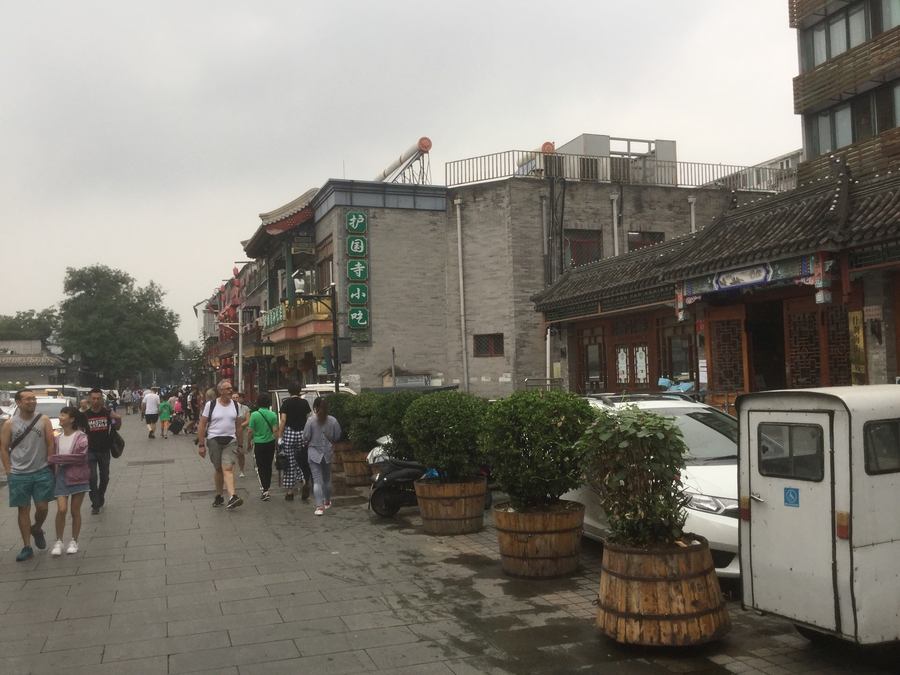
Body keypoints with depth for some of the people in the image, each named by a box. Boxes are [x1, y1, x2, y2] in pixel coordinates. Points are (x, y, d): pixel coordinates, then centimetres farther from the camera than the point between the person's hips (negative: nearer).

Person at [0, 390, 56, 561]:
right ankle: (27, 547, 13)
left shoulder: (44, 420, -1)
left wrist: (50, 466, -2)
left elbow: (50, 444, 1)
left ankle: (37, 529, 33)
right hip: (19, 475, 0)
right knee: (23, 510, 5)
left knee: (42, 507, 1)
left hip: (42, 472, 0)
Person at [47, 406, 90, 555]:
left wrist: (54, 458, -21)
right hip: (61, 476, 3)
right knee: (61, 509, -8)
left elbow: (80, 456, -23)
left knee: (75, 511, 7)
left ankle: (74, 541, 21)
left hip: (78, 476, -3)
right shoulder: (57, 437, 4)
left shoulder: (81, 437, -11)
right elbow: (52, 456, 11)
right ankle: (58, 541, 7)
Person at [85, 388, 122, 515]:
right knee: (92, 478, -9)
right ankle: (95, 504, 0)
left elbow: (116, 428, 2)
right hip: (90, 451, -2)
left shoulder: (108, 413, -5)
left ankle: (100, 499, 37)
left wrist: (118, 419, -18)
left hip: (105, 451, 2)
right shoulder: (85, 416, -8)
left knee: (104, 477, 14)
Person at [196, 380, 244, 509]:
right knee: (219, 469, 9)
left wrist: (240, 445, 11)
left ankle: (232, 498, -26)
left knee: (228, 468, -14)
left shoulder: (236, 405, 5)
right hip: (214, 440, 0)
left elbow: (239, 426, 11)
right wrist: (201, 445, -5)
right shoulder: (210, 405, -3)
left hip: (230, 441, 0)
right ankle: (218, 496, 25)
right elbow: (202, 425, -1)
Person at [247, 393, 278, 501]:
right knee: (268, 466, 15)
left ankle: (265, 490, -10)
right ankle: (266, 487, 27)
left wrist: (248, 442, 5)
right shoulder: (273, 415, -5)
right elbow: (275, 430, -6)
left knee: (261, 467, 2)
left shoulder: (254, 414, -11)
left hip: (259, 443, -3)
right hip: (270, 443, 3)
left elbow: (251, 431, -8)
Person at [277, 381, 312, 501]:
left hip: (289, 433, -3)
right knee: (301, 461, 16)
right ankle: (305, 482, -8)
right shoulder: (305, 403, 4)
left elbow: (283, 420, -10)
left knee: (289, 463, 3)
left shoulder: (286, 403, -5)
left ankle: (290, 492, 6)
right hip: (302, 434, 3)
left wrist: (280, 436, -5)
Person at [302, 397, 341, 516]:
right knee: (327, 479, 20)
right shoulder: (333, 421, -6)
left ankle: (319, 507, -12)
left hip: (314, 454, -3)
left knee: (317, 480, -4)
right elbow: (337, 437, 0)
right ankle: (327, 502, 35)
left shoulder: (311, 421, -12)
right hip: (328, 453, 3)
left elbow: (306, 437, -9)